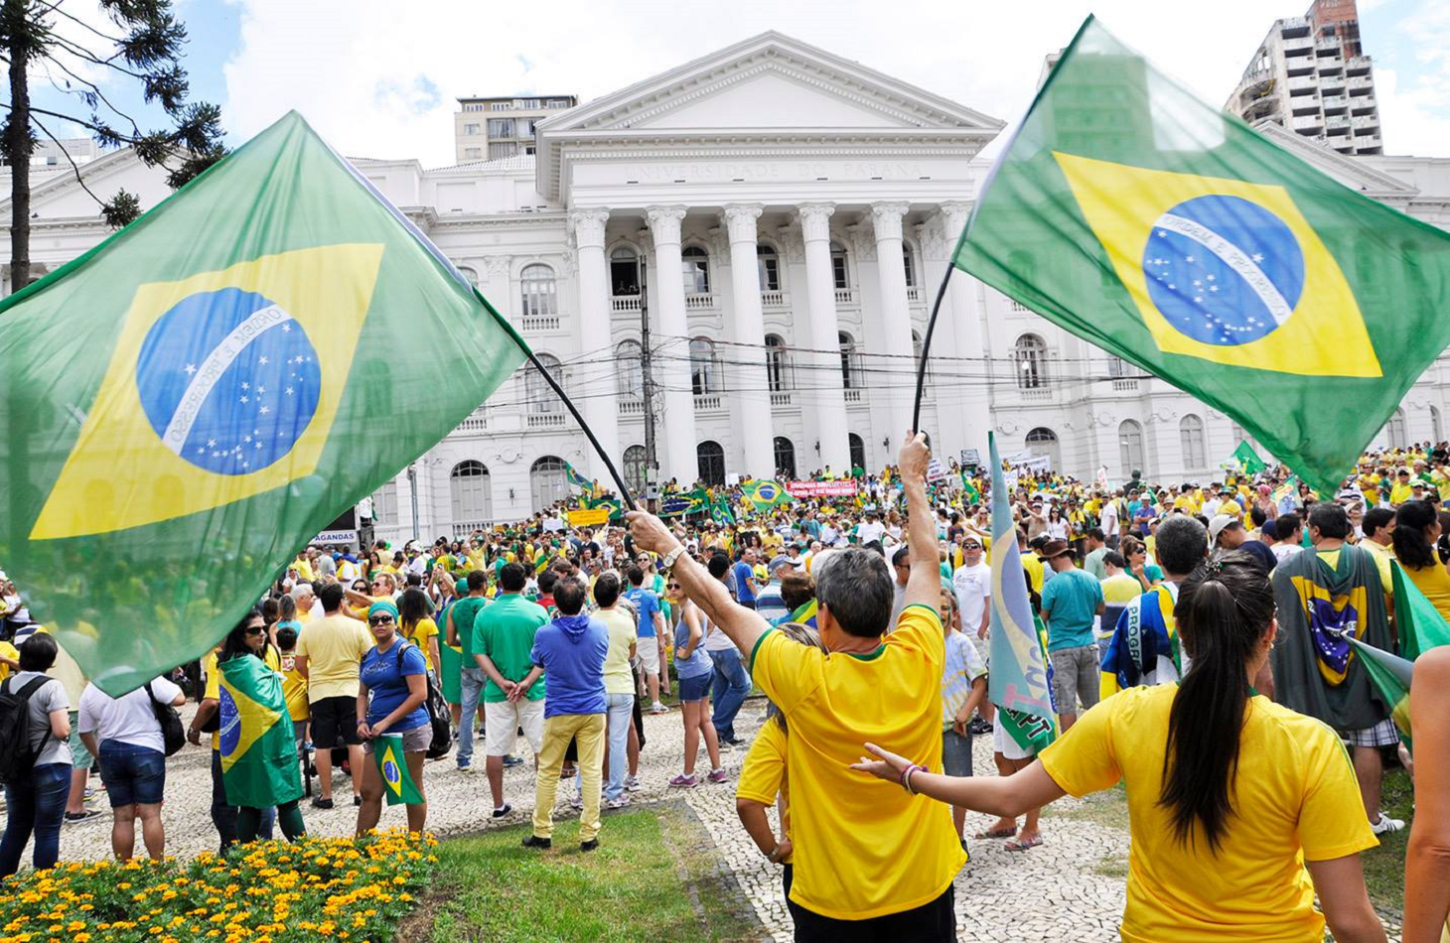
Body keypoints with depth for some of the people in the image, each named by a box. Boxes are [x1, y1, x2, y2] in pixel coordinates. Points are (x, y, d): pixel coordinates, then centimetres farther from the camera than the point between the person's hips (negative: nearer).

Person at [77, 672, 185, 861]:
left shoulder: (90, 690, 3)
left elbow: (85, 733, 10)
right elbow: (179, 699, -16)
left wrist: (100, 757, 23)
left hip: (110, 753, 4)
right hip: (146, 750, -4)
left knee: (122, 817, 11)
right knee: (150, 814, 0)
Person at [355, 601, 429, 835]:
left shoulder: (407, 652, -10)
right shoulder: (368, 656, 12)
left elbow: (419, 695, -17)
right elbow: (363, 694, 19)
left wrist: (386, 722, -18)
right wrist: (362, 721, 0)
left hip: (408, 730, -6)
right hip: (377, 733, 6)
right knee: (369, 792, 7)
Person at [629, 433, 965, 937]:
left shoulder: (806, 680, -24)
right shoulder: (918, 660, -16)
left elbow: (722, 608, -11)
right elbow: (926, 562, 0)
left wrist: (666, 545, 2)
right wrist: (913, 477, 13)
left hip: (832, 901, -3)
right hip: (924, 888, 3)